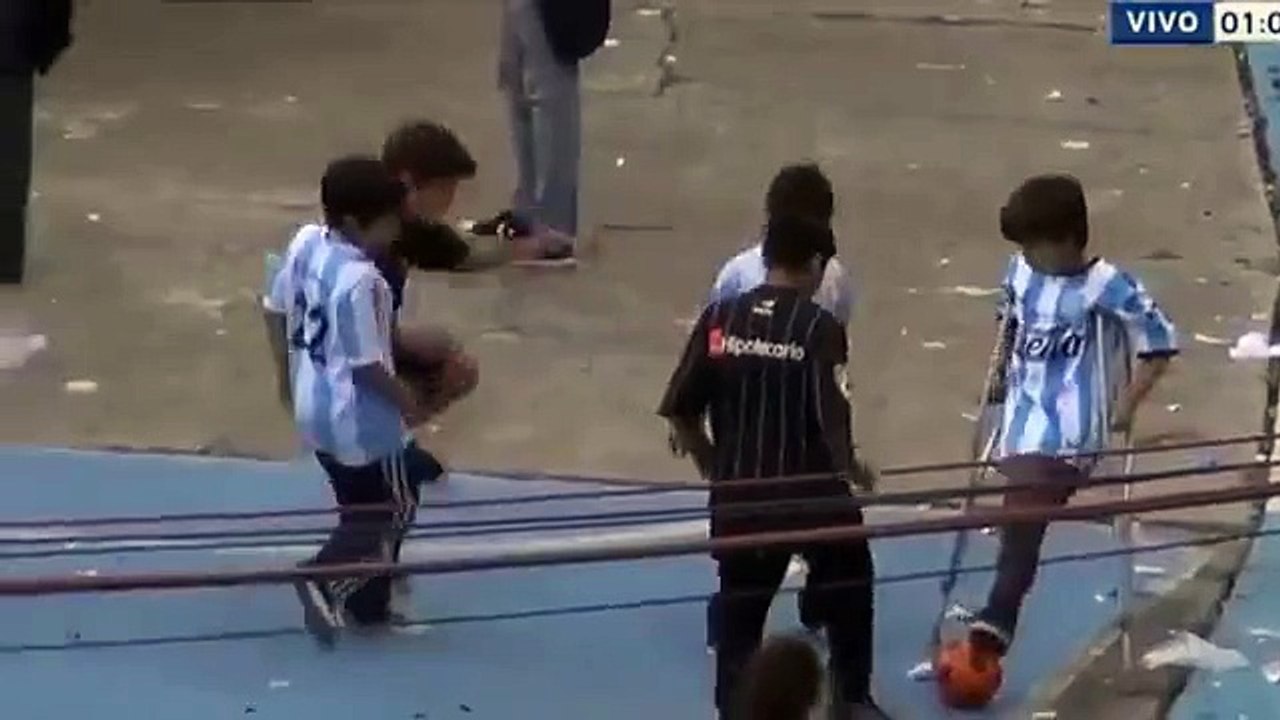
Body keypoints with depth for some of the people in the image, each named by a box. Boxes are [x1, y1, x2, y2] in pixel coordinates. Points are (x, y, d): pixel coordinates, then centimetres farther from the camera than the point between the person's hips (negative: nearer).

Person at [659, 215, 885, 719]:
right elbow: (831, 419, -16)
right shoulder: (819, 326, -12)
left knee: (738, 610, 13)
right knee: (847, 592, 20)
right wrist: (849, 468, 4)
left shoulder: (719, 319, -1)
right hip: (809, 490, -3)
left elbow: (679, 412, 0)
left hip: (737, 494, 3)